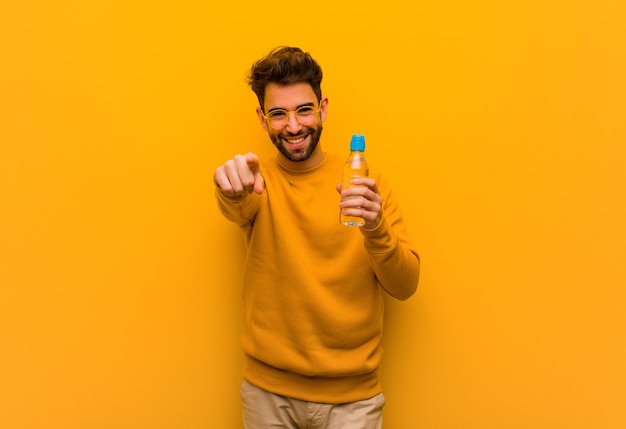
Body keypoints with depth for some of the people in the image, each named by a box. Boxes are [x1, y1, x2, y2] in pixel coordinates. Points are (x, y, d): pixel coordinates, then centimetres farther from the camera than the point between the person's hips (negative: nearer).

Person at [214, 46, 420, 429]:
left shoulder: (365, 184, -5)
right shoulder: (258, 181, -3)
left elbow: (405, 286, -9)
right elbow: (239, 208, -27)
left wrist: (376, 228, -28)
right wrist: (233, 188, -49)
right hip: (268, 389, 1)